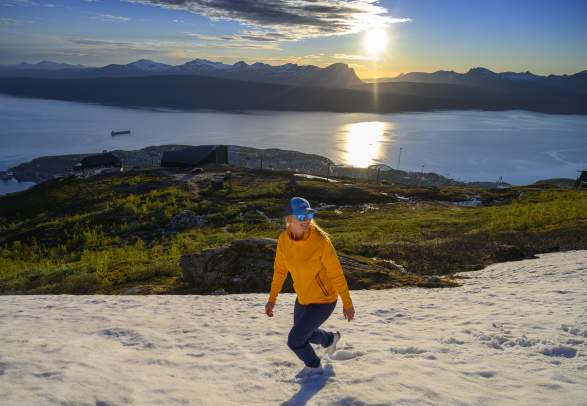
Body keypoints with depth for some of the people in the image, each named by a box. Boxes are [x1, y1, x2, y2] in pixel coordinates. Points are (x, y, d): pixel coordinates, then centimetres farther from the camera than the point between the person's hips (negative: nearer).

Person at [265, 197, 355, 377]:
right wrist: (272, 299, 6)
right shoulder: (284, 239, -13)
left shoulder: (320, 240, -28)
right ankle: (331, 339, 59)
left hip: (324, 300, -6)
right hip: (303, 298, 6)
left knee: (295, 340, -7)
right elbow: (280, 269, 3)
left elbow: (336, 273, -19)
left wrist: (347, 303, -11)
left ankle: (313, 366, 26)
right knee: (303, 333, 26)